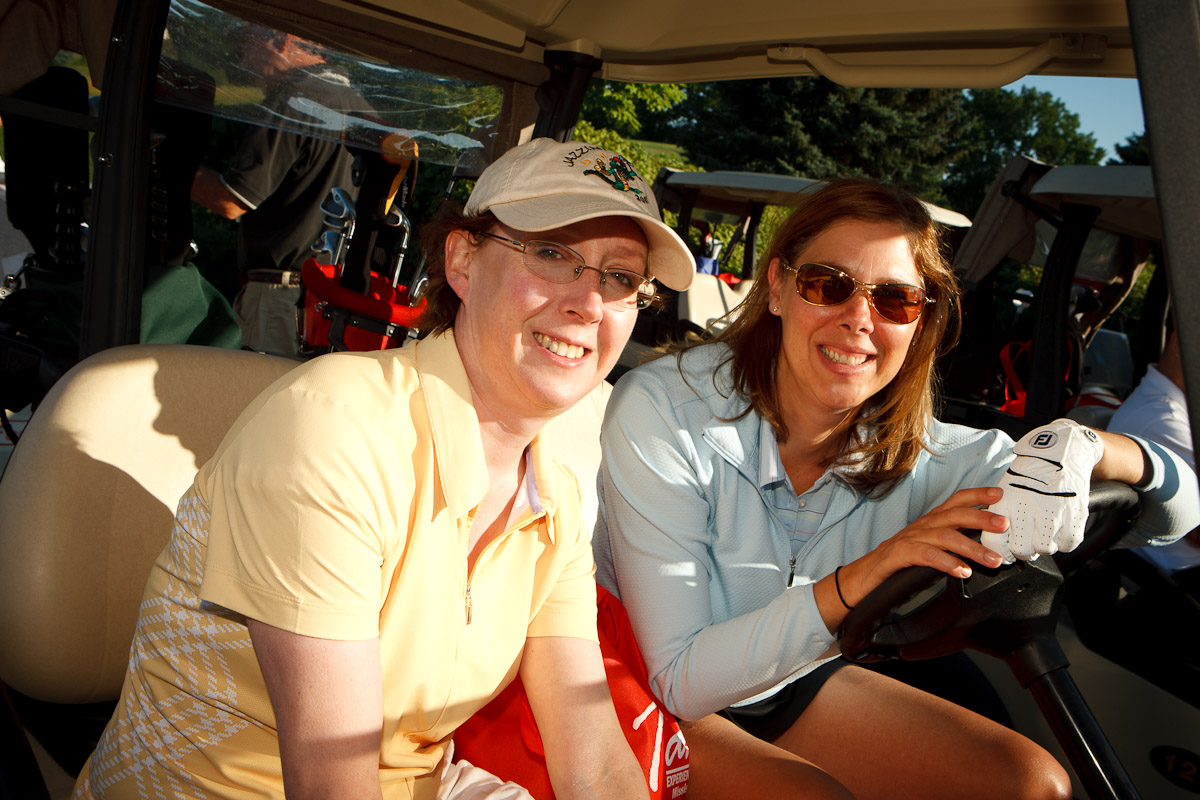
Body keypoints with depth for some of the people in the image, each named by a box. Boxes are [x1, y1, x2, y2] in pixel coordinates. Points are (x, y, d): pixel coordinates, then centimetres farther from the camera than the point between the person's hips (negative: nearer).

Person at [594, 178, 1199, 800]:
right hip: (647, 705, -4)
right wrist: (853, 583, -41)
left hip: (788, 689, 4)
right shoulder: (660, 412, -27)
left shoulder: (912, 451, -13)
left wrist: (1080, 446, -32)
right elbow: (678, 681, -28)